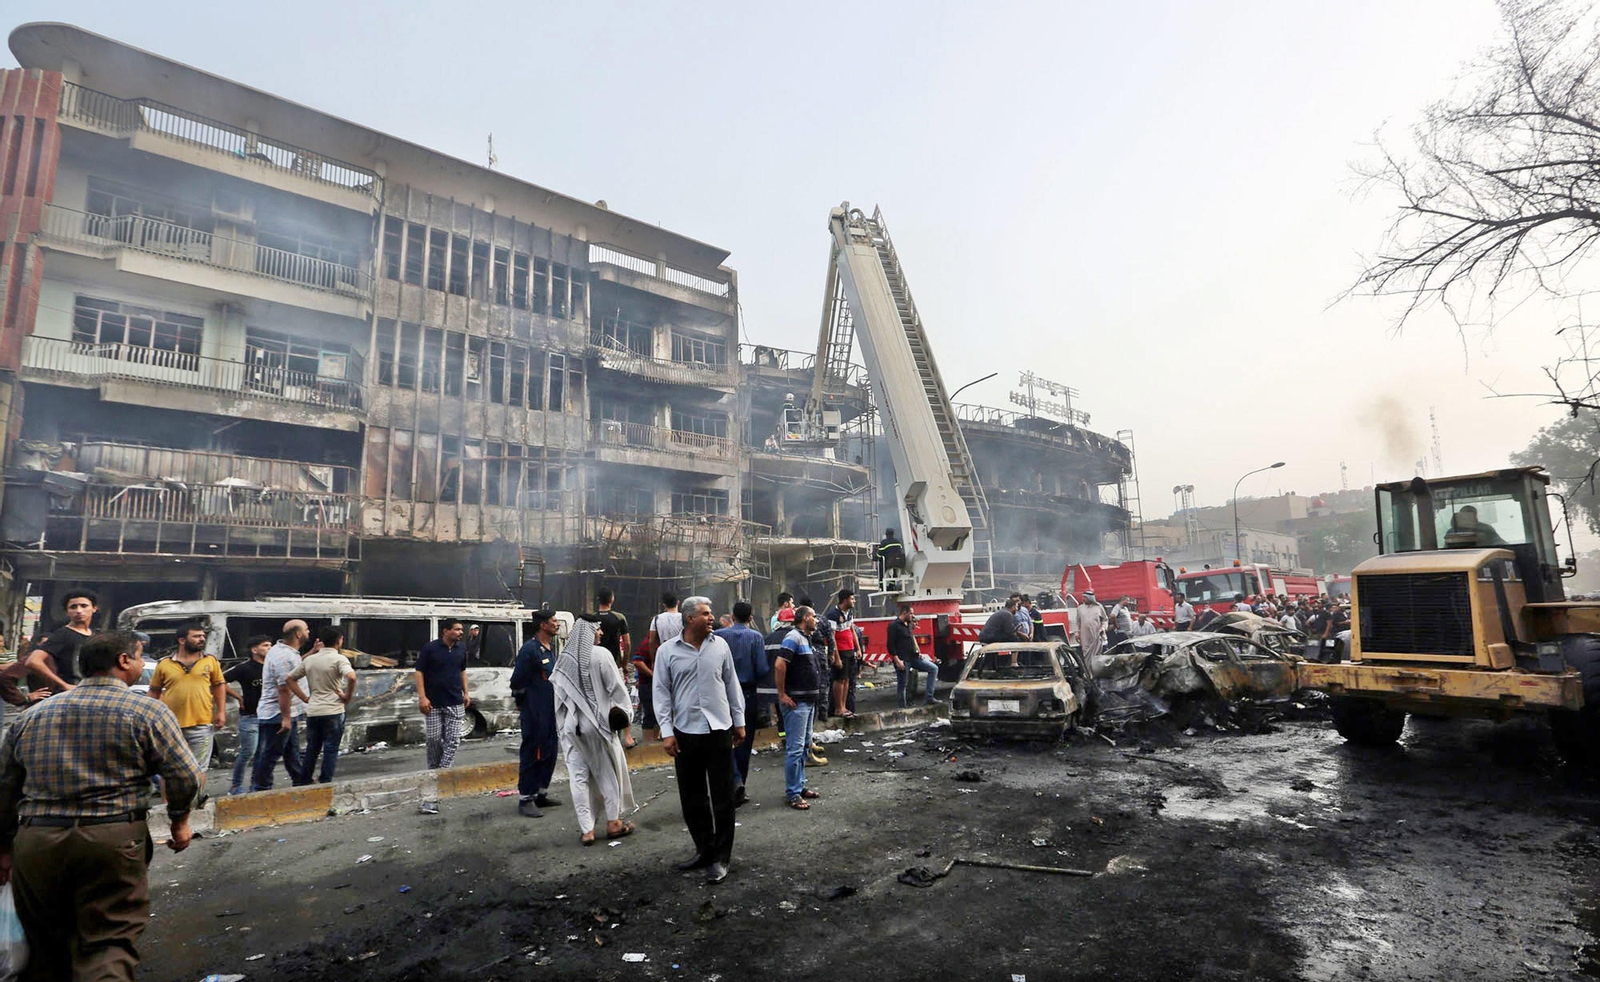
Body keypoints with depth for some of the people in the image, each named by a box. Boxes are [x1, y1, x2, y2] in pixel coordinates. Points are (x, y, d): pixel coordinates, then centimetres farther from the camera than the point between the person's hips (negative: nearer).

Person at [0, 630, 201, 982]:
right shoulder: (148, 711, -3)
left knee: (44, 949, 21)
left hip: (34, 843, 5)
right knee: (110, 946, 0)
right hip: (112, 840, -5)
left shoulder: (30, 715, 13)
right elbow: (185, 776, -8)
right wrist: (179, 819, 10)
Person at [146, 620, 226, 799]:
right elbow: (154, 691, 9)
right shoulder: (164, 664, 1)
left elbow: (220, 685, 9)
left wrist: (221, 711, 2)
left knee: (199, 769, 6)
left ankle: (197, 804, 18)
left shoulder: (210, 661, 4)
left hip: (201, 725, 0)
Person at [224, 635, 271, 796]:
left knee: (262, 752, 9)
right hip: (249, 716, -5)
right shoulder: (244, 668, -8)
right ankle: (235, 786, 10)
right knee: (248, 752, -5)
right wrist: (238, 697, -7)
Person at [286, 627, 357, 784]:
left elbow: (290, 678, 15)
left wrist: (305, 698, 13)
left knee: (311, 749, 18)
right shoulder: (339, 659, -10)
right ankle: (324, 783, 4)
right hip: (333, 712, -6)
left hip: (312, 712, 6)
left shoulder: (309, 659, 10)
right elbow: (351, 677, -27)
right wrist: (348, 697, -12)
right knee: (330, 750, 3)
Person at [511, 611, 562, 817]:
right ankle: (525, 800, 7)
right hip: (535, 713, -9)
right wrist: (523, 702, -5)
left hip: (551, 711, 9)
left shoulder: (550, 647, 12)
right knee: (532, 754, -2)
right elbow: (517, 681, -16)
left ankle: (541, 794, 25)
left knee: (550, 752, 14)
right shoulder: (530, 648, -16)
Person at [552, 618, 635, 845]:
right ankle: (613, 822, 21)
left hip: (571, 725, 3)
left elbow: (558, 694, 5)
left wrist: (562, 725, 16)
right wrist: (625, 714, 2)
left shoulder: (564, 659, -2)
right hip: (599, 722, -3)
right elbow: (616, 688, -10)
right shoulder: (601, 655, -13)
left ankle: (586, 830, 10)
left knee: (578, 776, 7)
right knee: (608, 772, 12)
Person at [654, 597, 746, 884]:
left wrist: (739, 721, 10)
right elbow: (662, 693, 0)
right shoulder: (667, 651, -2)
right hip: (685, 733, 0)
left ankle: (721, 858, 16)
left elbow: (732, 684, 9)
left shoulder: (720, 645, 2)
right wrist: (667, 731, -5)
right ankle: (704, 849, 29)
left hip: (719, 730, 0)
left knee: (723, 798, 4)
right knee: (692, 797, 11)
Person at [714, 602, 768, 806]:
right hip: (747, 693, 0)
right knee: (745, 741, 12)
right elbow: (762, 669, -10)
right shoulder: (756, 637, -5)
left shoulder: (719, 635, -3)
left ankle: (735, 781, -13)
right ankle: (740, 784, 19)